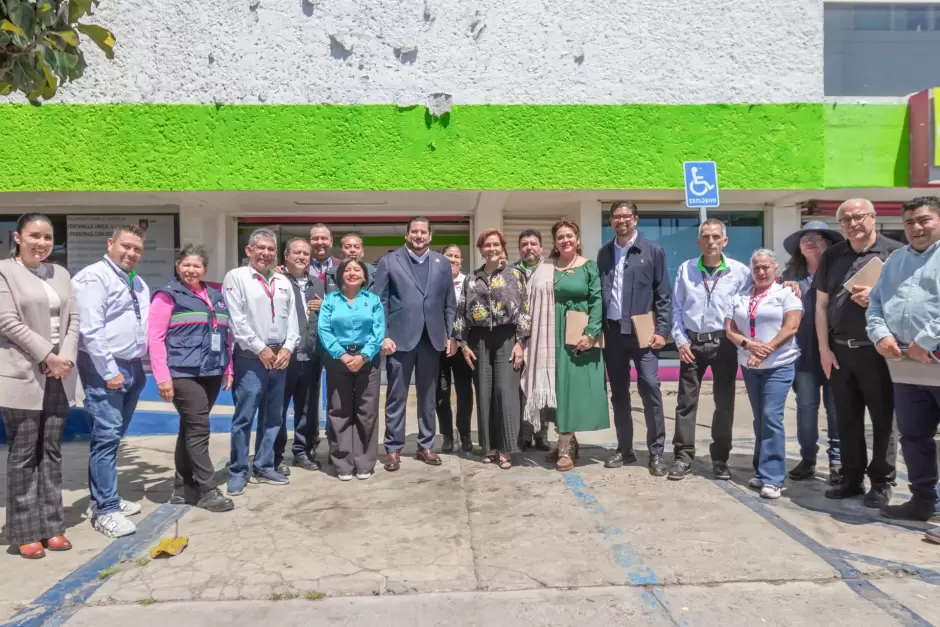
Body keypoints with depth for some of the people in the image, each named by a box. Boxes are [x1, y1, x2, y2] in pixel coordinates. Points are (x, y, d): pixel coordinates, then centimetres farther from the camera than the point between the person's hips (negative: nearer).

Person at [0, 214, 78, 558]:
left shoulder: (60, 273, 14)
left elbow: (73, 319, 9)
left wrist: (66, 358, -6)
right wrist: (48, 356, -14)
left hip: (58, 376, 5)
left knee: (51, 453, 9)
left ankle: (52, 526, 16)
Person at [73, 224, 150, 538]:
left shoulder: (139, 283, 16)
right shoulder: (94, 277, -10)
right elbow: (91, 330, -18)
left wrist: (139, 364, 13)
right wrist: (109, 371, -19)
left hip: (133, 367, 8)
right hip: (105, 370, -8)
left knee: (113, 437, 14)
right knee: (106, 436, -8)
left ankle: (103, 498, 25)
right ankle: (106, 510, -2)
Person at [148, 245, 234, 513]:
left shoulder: (216, 296, 16)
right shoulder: (168, 296, -2)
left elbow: (226, 335, 20)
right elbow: (155, 338, -7)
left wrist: (228, 368, 15)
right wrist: (163, 377, -13)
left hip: (212, 373, 6)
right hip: (184, 374, -6)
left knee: (191, 429, 13)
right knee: (198, 429, -7)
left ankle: (183, 488, 22)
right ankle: (208, 491, 1)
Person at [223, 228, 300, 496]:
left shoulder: (283, 282, 14)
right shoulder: (236, 277, -3)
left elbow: (291, 318, 11)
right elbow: (236, 320, -10)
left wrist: (287, 347, -4)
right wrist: (260, 348, -12)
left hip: (279, 357, 6)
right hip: (251, 357, -6)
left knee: (272, 416, 12)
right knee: (244, 417, -3)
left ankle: (263, 466, 23)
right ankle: (238, 472, 9)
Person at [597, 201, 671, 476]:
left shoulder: (653, 250, 1)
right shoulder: (604, 253, 10)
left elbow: (664, 295, -1)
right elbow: (598, 293, 11)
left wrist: (662, 330, -9)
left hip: (641, 332, -3)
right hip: (612, 332, 4)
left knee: (649, 388, -7)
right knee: (618, 393, 9)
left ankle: (656, 452, 3)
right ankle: (624, 449, 19)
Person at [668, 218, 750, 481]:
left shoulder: (740, 271, -3)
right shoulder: (686, 269, 1)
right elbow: (677, 308, 3)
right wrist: (680, 340, -3)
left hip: (724, 343, 0)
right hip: (692, 342, 1)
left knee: (724, 402, 7)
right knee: (686, 401, 2)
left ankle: (720, 459, 19)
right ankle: (683, 457, 11)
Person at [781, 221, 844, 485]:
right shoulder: (790, 274, 10)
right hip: (804, 352, 3)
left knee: (835, 406, 5)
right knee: (806, 405, 8)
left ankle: (837, 461, 15)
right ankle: (807, 458, 19)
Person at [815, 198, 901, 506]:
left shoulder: (894, 252, -1)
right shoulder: (831, 256, 11)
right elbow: (821, 304, 9)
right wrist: (824, 348, 2)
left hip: (877, 349, -4)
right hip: (839, 350, 4)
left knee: (883, 418, 5)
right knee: (847, 419, 11)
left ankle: (881, 482, 17)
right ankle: (852, 479, 22)